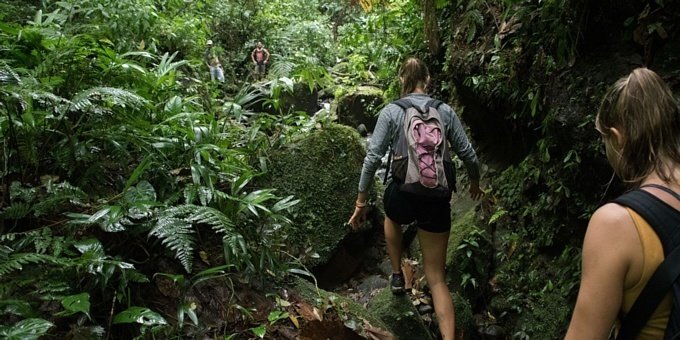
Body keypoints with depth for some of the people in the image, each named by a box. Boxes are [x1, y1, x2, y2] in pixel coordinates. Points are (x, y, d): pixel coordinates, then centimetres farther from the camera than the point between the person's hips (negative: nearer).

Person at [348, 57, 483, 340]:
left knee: (392, 218, 40)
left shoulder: (391, 112, -3)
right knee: (436, 278, 10)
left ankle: (397, 276, 42)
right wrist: (475, 182, 25)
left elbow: (373, 157, -9)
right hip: (437, 199, 1)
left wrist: (361, 201, -3)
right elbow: (468, 154, 5)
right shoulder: (445, 111, 3)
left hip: (402, 194, -1)